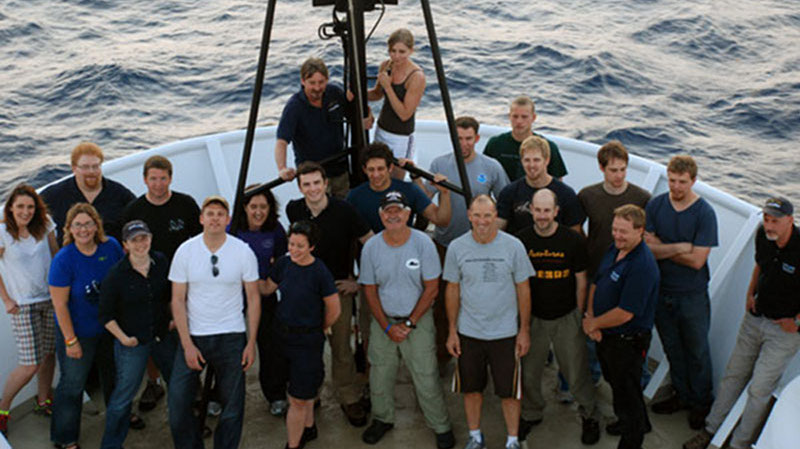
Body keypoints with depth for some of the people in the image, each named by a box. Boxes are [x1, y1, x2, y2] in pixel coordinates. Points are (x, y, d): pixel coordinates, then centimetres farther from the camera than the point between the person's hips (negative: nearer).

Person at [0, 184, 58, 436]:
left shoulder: (44, 226, 1)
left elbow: (56, 257, 11)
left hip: (51, 299, 5)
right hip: (23, 306, -4)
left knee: (49, 353, 11)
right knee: (30, 365, -8)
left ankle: (43, 401, 30)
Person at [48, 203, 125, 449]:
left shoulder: (111, 246, -11)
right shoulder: (63, 260, -24)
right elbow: (60, 305, -19)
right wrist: (70, 341, -17)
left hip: (110, 327, 5)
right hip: (78, 331, -5)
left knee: (113, 373, 25)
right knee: (72, 385, 7)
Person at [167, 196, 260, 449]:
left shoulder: (243, 252, -4)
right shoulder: (185, 251, -3)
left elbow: (253, 299, 1)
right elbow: (178, 300, -1)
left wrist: (251, 343, -3)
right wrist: (187, 344, -7)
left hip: (231, 337, 0)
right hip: (193, 336, 1)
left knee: (232, 405, 6)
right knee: (177, 401, -2)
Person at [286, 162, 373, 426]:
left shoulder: (343, 211, -13)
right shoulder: (294, 210, -3)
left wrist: (359, 280, -6)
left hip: (338, 286, -3)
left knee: (341, 346, 2)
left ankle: (349, 398, 17)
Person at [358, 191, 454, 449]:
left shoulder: (423, 243, -12)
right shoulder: (371, 247, -5)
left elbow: (431, 288, -8)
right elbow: (370, 290, 1)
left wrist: (409, 323, -10)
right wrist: (387, 326, -7)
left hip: (418, 321, -2)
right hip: (383, 321, 3)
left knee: (426, 378, -2)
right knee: (379, 376, 12)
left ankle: (441, 427, 16)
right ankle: (382, 419, 35)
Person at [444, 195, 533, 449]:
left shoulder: (513, 246, -8)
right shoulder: (457, 247, -4)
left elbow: (523, 290, -1)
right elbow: (452, 290, 4)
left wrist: (525, 330, -1)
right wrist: (452, 331, 3)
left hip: (505, 332, -1)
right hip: (468, 332, 2)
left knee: (509, 390, 6)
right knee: (471, 388, 14)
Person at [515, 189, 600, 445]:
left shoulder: (573, 240, -9)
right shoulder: (521, 241, -5)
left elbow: (581, 280, 0)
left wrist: (579, 314, 1)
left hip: (566, 317, -2)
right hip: (533, 317, 2)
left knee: (577, 371, 4)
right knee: (529, 372, 10)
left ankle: (589, 416, 26)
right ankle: (531, 414, 34)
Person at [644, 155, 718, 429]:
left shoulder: (705, 213, -16)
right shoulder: (655, 206, -6)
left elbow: (697, 260, -20)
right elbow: (647, 248, -11)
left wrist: (661, 247, -15)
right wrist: (679, 247, -21)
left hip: (692, 296, -3)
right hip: (661, 291, 3)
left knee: (697, 351, 12)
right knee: (672, 349, 19)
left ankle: (701, 403, 31)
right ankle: (682, 395, 38)